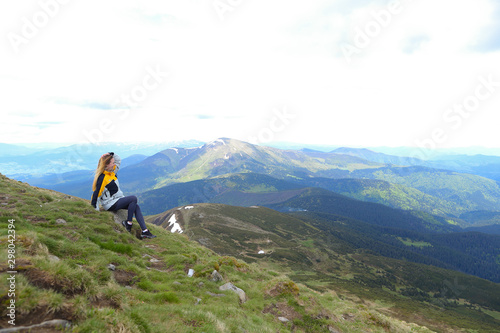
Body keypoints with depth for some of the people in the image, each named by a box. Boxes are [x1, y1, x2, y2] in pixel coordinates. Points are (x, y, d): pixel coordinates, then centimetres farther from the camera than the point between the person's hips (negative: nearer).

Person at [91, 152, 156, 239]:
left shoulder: (111, 171, 4)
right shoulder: (102, 178, -22)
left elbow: (118, 160, 18)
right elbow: (96, 194, -21)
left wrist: (111, 154, -1)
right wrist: (96, 210, -20)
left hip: (118, 200, 9)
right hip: (110, 205, -9)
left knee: (136, 207, -5)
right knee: (134, 198, -19)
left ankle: (144, 231, -6)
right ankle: (128, 223, -7)